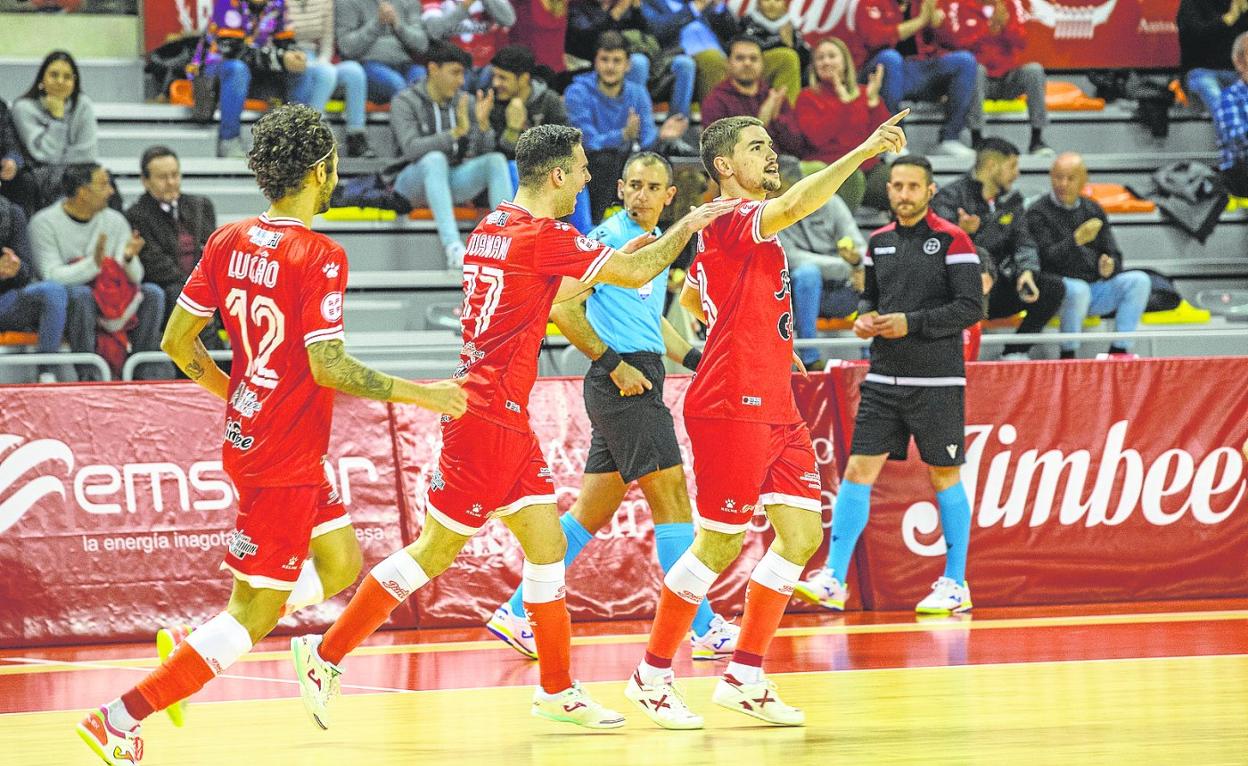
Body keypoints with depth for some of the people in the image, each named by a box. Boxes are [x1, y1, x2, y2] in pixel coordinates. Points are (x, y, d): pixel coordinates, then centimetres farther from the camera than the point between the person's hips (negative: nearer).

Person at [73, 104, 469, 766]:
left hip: (248, 434, 9)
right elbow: (330, 368, -23)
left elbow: (177, 340, 6)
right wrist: (420, 395, -13)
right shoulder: (318, 257, -19)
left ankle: (194, 643, 17)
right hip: (286, 459, -9)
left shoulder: (229, 241, 3)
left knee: (341, 567, 21)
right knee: (254, 616, -1)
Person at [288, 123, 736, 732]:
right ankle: (326, 652, 3)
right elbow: (636, 274, -9)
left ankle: (557, 690, 15)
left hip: (507, 417, 9)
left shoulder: (494, 227, 12)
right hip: (488, 416, -9)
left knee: (547, 548, 10)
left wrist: (614, 258, 25)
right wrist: (689, 224, 6)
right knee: (435, 550, -4)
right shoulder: (541, 235, -15)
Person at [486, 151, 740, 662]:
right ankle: (705, 629, -5)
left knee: (593, 510, 9)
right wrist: (615, 365, -16)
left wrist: (699, 360, 19)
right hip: (623, 384, -9)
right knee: (671, 495, -8)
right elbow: (563, 309, -14)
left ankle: (518, 613, 13)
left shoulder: (658, 243, 19)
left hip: (639, 383, 9)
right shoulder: (608, 237, -9)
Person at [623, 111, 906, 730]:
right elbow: (797, 204, -34)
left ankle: (744, 677, 11)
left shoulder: (735, 228, 17)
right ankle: (652, 676, 8)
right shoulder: (734, 218, -13)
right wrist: (864, 151, -36)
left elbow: (690, 297, 32)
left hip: (774, 407, 10)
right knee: (718, 545, -4)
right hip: (733, 407, -10)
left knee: (802, 534, 5)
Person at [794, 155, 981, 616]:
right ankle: (833, 581, -3)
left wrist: (909, 323, -17)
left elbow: (970, 308, -11)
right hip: (884, 378, 5)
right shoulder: (879, 242, 12)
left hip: (937, 382, -5)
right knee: (858, 469, -3)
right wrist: (865, 318, 1)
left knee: (944, 476, 3)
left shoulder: (952, 241, -6)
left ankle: (955, 585, 13)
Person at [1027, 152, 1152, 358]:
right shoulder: (1038, 213, -1)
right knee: (1078, 289, -39)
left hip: (1096, 287, 6)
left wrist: (1109, 266, -11)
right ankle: (1068, 356, -24)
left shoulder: (1093, 211, 16)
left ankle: (1119, 350, -21)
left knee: (1139, 280, -16)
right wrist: (1076, 240, -31)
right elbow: (1048, 258, -14)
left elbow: (1113, 254, 14)